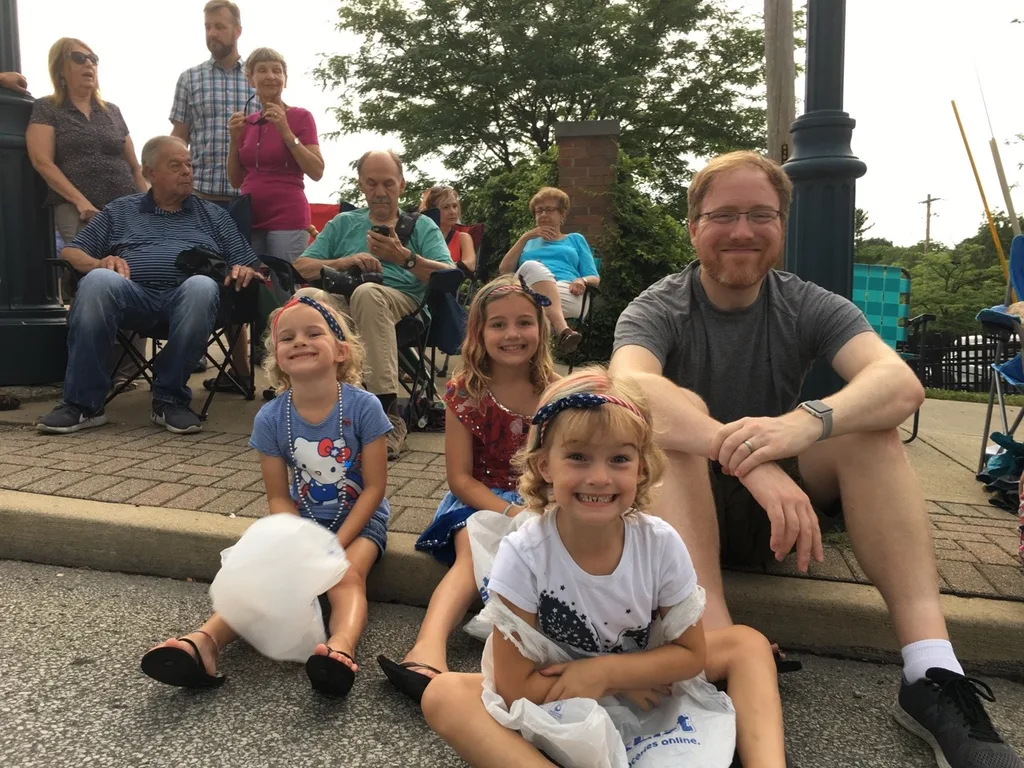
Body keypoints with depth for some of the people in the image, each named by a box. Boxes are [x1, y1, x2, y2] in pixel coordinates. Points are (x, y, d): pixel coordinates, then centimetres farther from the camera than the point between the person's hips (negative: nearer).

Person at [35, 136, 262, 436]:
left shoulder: (213, 215, 28)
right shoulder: (120, 211, 27)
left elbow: (247, 266, 22)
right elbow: (71, 253, 20)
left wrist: (245, 272, -4)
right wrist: (100, 263, -4)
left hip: (187, 296, 0)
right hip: (133, 294, 1)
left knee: (202, 286, -37)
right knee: (98, 280, -34)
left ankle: (170, 399, -25)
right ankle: (83, 403, -27)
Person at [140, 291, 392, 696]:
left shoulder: (363, 407, -18)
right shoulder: (271, 418, -10)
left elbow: (374, 487, -14)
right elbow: (279, 497, -4)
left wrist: (335, 544, -20)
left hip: (359, 519, -3)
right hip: (302, 520, 3)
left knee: (346, 575, -29)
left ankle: (341, 648, -53)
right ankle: (204, 641, -37)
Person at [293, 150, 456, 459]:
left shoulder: (422, 226, 23)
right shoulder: (343, 223, 30)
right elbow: (301, 267, 17)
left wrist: (404, 257, -11)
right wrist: (346, 262, 0)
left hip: (402, 301, -2)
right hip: (343, 300, 2)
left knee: (367, 293, -38)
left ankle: (387, 412, -40)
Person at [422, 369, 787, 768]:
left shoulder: (661, 543, -19)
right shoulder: (523, 555, -26)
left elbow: (692, 654, -8)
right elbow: (516, 689, -20)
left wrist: (605, 670, -22)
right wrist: (622, 682, -19)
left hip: (644, 699, 3)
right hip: (555, 705, -2)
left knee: (746, 642, -11)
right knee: (443, 695, -27)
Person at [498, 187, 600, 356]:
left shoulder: (576, 239, 31)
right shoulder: (529, 242, 35)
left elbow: (595, 278, 19)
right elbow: (504, 271, 18)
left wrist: (582, 281, -6)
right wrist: (524, 237, 11)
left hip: (565, 294, -1)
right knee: (531, 266, -36)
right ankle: (563, 331, -53)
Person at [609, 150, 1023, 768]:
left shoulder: (808, 306, -4)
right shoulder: (658, 310, -10)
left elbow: (902, 384, -22)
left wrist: (805, 422, -43)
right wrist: (747, 458, -48)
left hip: (780, 506, 2)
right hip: (685, 510, -2)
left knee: (867, 421, -20)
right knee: (675, 413, -29)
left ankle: (933, 676, -28)